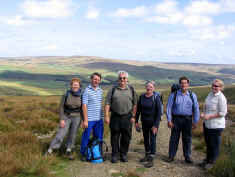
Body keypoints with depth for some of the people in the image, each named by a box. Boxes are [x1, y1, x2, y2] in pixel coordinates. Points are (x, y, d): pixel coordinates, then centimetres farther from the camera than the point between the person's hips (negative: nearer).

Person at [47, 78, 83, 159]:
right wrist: (61, 119, -13)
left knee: (72, 135, 6)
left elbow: (82, 109, 2)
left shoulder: (81, 96, -6)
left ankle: (68, 150, 27)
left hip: (76, 117, 1)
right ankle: (50, 149, 6)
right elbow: (61, 107, -7)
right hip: (66, 117, -1)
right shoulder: (66, 95, -10)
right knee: (61, 134, -8)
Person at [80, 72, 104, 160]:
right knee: (86, 137, 4)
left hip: (99, 119, 5)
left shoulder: (100, 90, 9)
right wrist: (85, 120, -13)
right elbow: (84, 106, -10)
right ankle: (83, 154, 21)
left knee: (99, 138, 12)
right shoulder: (87, 90, -7)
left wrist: (103, 116, 13)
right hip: (90, 119, -5)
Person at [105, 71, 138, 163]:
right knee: (115, 137, 5)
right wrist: (106, 116, -7)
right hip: (115, 117, 0)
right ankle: (114, 155, 18)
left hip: (127, 117, 1)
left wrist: (133, 116, 1)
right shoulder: (113, 90, 5)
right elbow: (107, 103, 1)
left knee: (126, 137, 6)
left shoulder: (131, 89, 7)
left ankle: (123, 154, 21)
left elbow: (135, 104, 7)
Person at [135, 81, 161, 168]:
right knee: (145, 138, 16)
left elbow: (159, 112, -14)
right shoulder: (141, 96, -1)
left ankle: (151, 160, 6)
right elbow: (138, 109, 6)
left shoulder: (156, 98, -13)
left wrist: (155, 125, -18)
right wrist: (136, 121, 4)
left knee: (152, 139, -1)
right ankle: (147, 155, 33)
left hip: (153, 121, -5)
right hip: (144, 121, 5)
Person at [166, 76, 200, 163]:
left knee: (187, 139, 9)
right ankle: (171, 156, 16)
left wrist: (195, 122, 2)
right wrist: (169, 120, -6)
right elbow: (169, 108, -1)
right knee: (174, 138, 4)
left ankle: (187, 157, 23)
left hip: (187, 119, 1)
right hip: (176, 119, -1)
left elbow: (196, 109, 6)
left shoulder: (192, 95, 4)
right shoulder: (173, 95, -1)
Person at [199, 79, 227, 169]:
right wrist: (203, 113, -1)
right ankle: (207, 159, 38)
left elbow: (222, 113, -19)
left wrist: (209, 116, -19)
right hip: (207, 124, 8)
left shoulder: (221, 98, -19)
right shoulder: (210, 94, 6)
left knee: (214, 145, 8)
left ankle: (211, 162, 25)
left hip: (216, 125, -8)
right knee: (208, 143, 20)